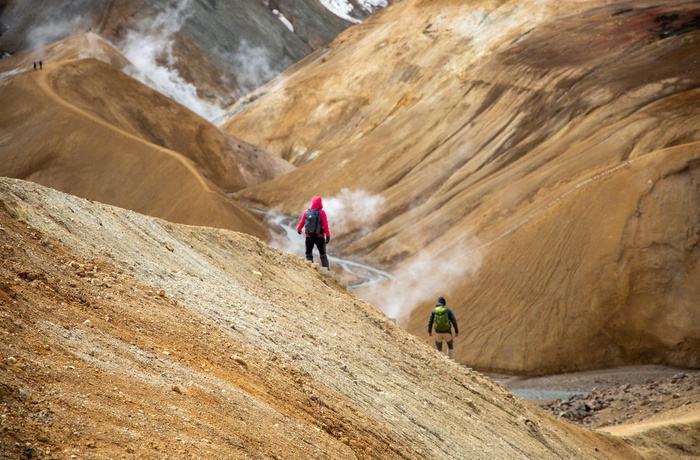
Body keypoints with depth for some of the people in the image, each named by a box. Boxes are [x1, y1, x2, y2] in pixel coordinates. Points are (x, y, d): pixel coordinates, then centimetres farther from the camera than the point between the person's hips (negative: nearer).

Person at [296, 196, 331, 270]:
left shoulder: (306, 212, -1)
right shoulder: (321, 212, -9)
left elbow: (301, 223, 7)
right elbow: (325, 225, -13)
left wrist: (298, 230, 28)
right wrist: (328, 236, -9)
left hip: (309, 237, 2)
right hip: (319, 237, -2)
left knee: (308, 254, 14)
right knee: (322, 254, 11)